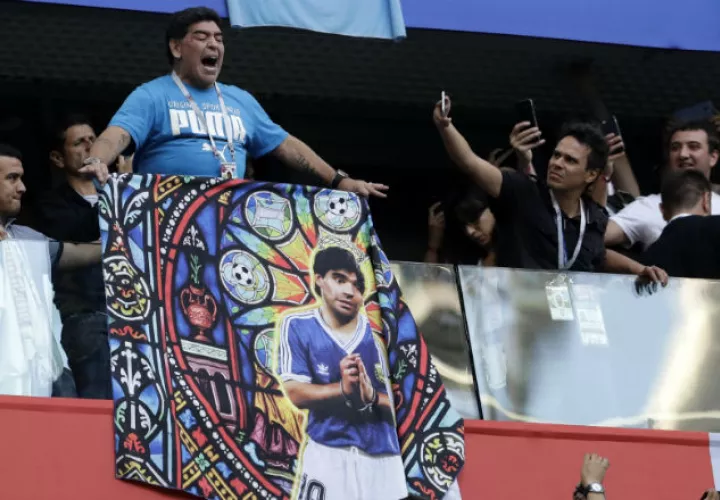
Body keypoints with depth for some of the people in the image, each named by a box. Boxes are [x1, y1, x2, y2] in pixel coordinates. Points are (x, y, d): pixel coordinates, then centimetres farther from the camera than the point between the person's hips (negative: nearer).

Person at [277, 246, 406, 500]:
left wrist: (370, 395, -22)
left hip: (381, 458, 2)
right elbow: (296, 392, -9)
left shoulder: (377, 333, 0)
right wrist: (343, 389, -25)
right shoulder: (298, 326, -1)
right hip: (328, 454, -2)